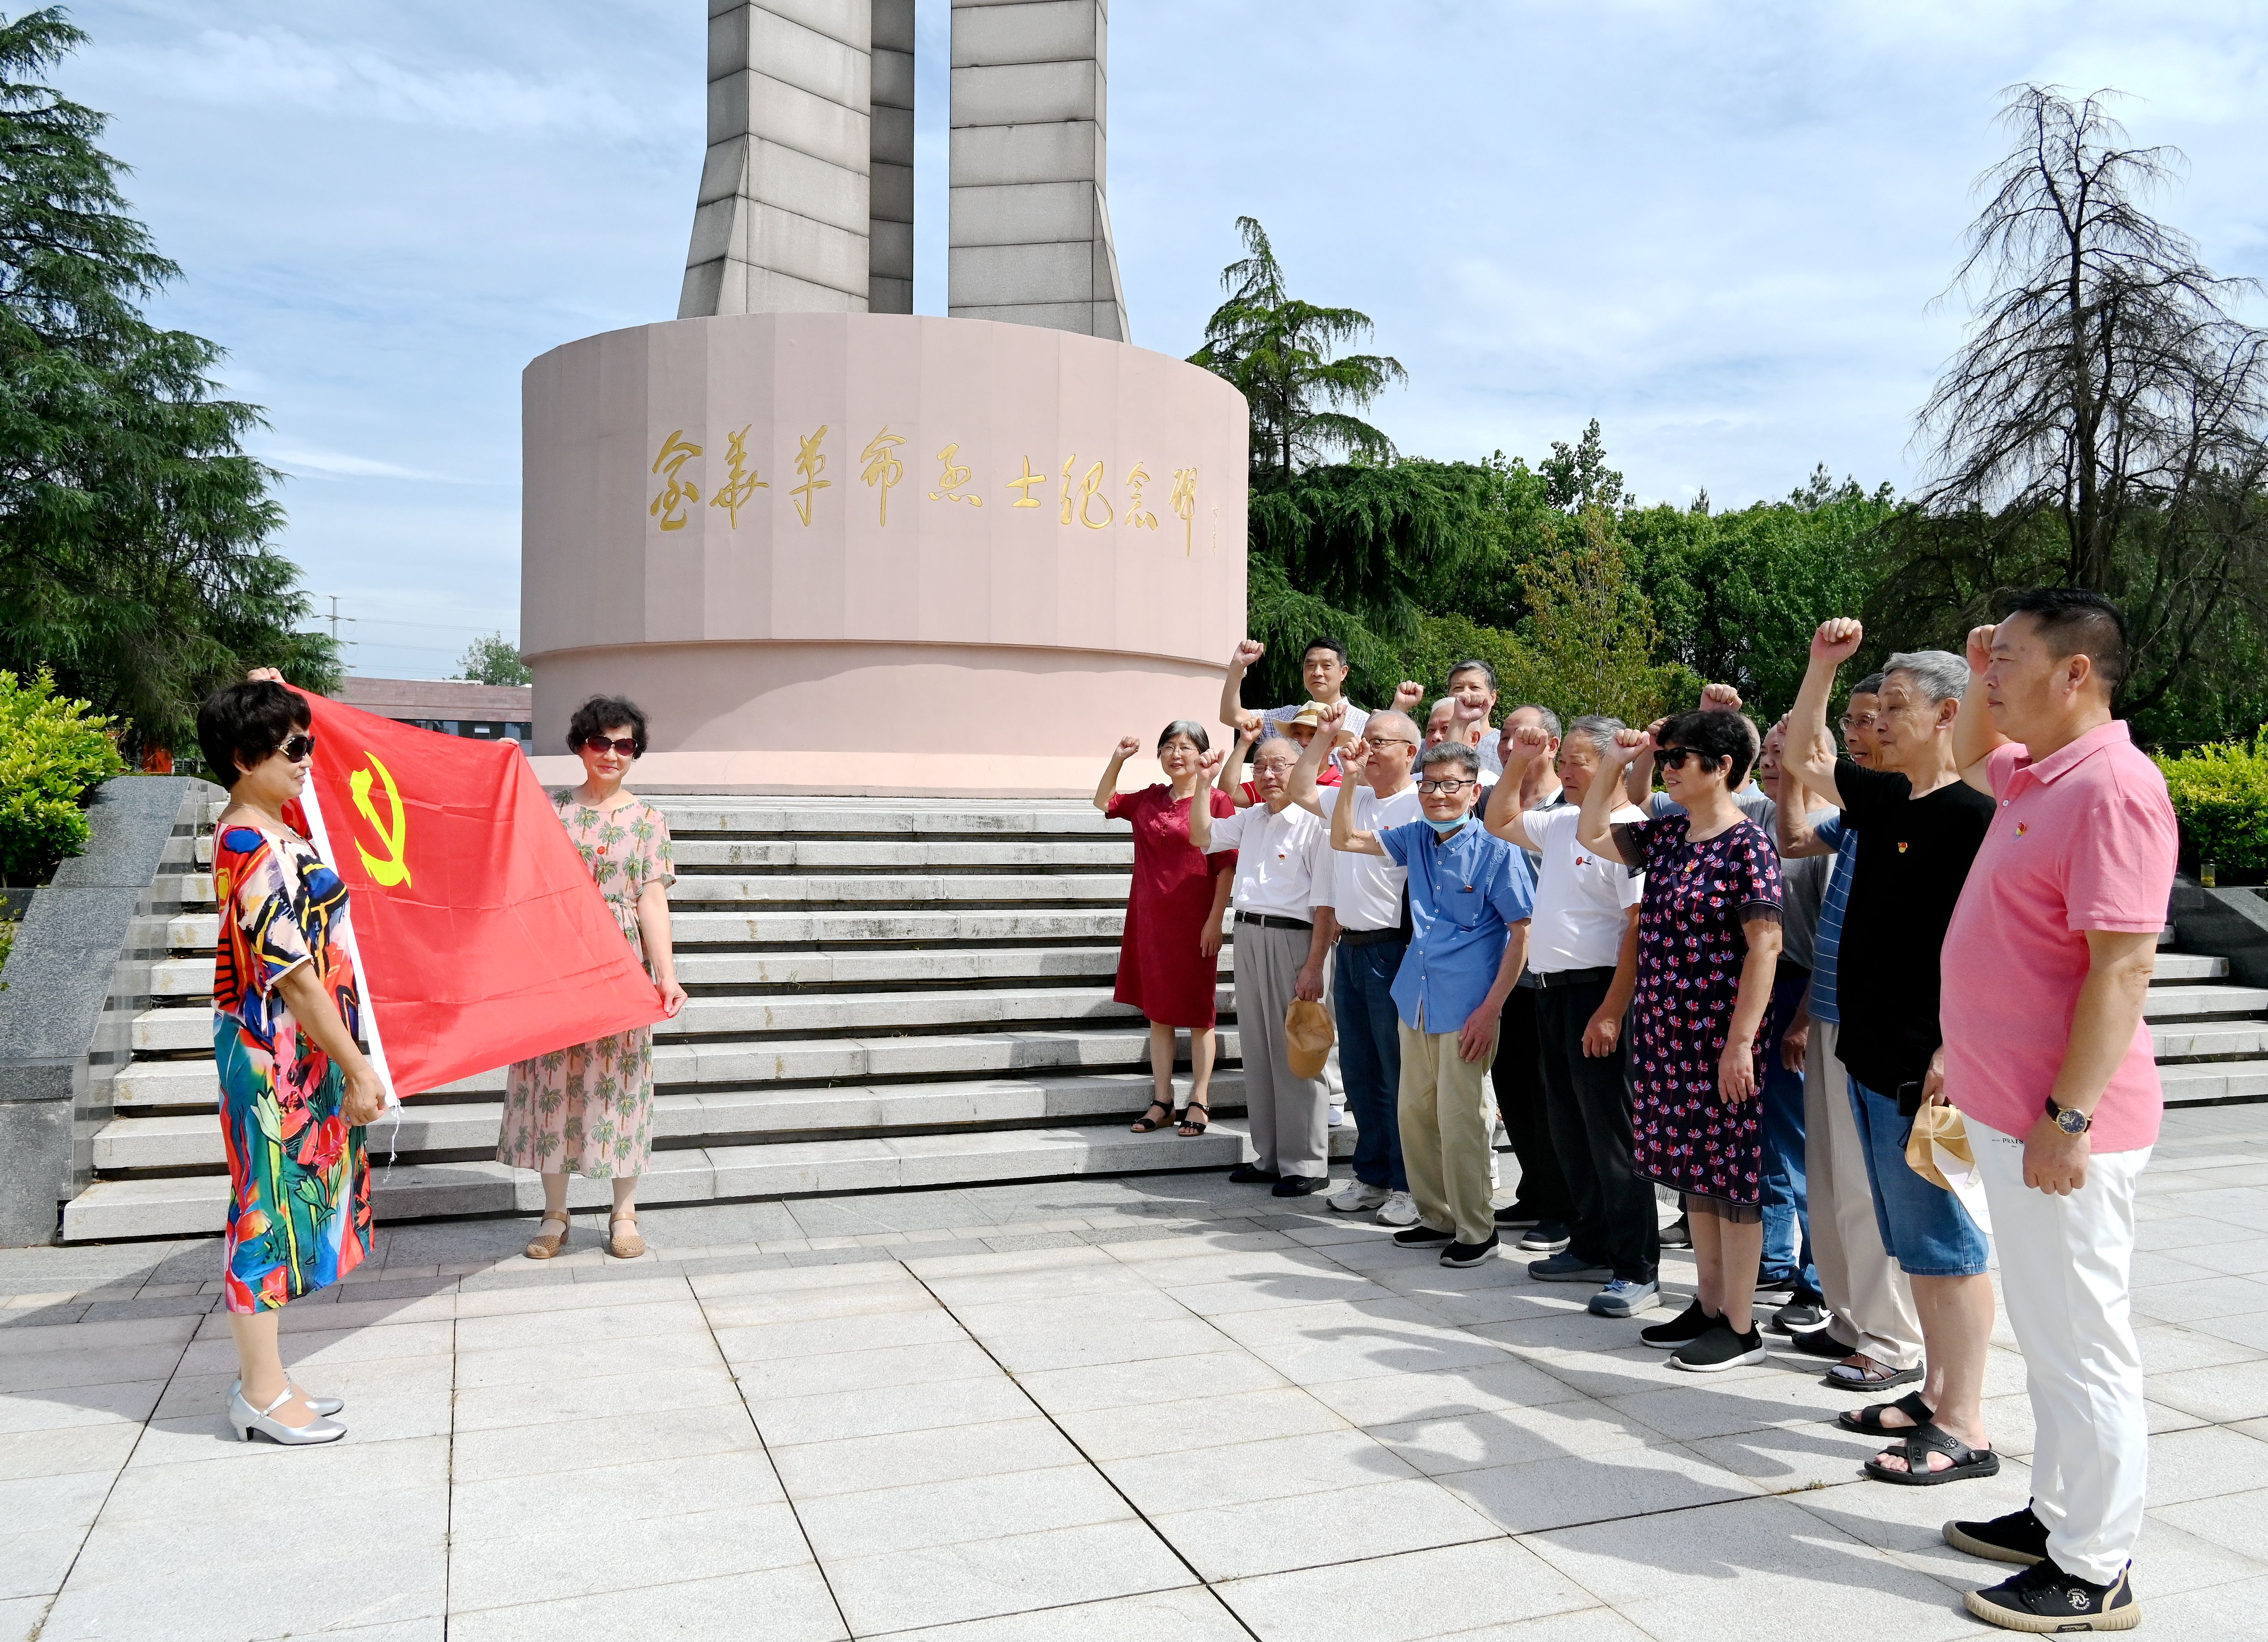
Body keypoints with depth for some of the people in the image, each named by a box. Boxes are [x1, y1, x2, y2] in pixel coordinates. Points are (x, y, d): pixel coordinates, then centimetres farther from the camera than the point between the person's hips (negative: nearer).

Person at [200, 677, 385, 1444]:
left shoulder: (251, 829, 8)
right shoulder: (261, 850, -22)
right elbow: (296, 976, -23)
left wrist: (262, 694, 28)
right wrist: (357, 1067, -19)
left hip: (281, 1052, 10)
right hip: (281, 1055, -10)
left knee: (279, 1204, 15)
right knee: (271, 1207, -1)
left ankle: (261, 1377, 26)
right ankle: (263, 1394, 11)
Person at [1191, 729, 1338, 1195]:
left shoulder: (1313, 822, -11)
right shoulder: (1251, 819, 13)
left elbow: (1325, 905, -14)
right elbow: (1202, 836, 27)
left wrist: (1314, 965, -19)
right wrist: (1203, 784, 14)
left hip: (1293, 941, -8)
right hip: (1248, 937, 8)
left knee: (1294, 1053, -2)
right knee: (1257, 1050, 12)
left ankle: (1306, 1164, 8)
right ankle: (1269, 1156, 23)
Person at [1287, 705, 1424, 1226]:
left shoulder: (1420, 806, -10)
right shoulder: (1352, 798, 15)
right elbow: (1301, 792, 19)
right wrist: (1325, 735, 13)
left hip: (1393, 951, -8)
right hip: (1349, 948, 8)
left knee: (1399, 1076, -1)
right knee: (1360, 1073, 14)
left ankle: (1408, 1187, 9)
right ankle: (1372, 1177, 24)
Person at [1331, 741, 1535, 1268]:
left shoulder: (1496, 848, -11)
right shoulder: (1417, 839, 7)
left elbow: (1522, 932, -11)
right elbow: (1345, 840, 13)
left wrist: (1491, 1008, -15)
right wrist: (1350, 782, -2)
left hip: (1466, 1006, -6)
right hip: (1416, 1000, 7)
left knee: (1461, 1120, -2)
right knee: (1414, 1114, 12)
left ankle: (1477, 1231, 13)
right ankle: (1436, 1218, 27)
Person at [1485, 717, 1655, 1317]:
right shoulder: (1561, 821, 13)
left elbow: (1640, 929, -20)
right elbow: (1500, 822, 31)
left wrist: (1612, 1011, -23)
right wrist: (1519, 764, 18)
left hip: (1597, 994, -9)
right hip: (1551, 990, 9)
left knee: (1611, 1134, -5)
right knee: (1570, 1130, 15)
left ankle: (1638, 1271, 3)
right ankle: (1591, 1249, 28)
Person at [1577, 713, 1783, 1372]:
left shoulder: (1747, 844, -13)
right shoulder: (1666, 836, 9)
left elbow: (1765, 946, -16)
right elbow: (1591, 833, 22)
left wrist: (1741, 1043, -19)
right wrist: (1614, 763, 11)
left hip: (1721, 1040, -8)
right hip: (1665, 1033, 8)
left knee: (1729, 1175, 1)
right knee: (1693, 1171, 14)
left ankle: (1741, 1326, 12)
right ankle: (1709, 1307, 26)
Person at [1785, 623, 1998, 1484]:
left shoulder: (1974, 814, -14)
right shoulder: (1884, 798, 11)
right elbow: (1807, 756, 26)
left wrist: (1958, 1052, -24)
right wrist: (1822, 666, 15)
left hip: (1926, 1067, -9)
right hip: (1871, 1057, 9)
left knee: (1943, 1242, -2)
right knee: (1914, 1242, 16)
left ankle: (1964, 1428, 7)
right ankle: (1935, 1394, 27)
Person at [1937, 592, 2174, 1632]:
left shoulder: (2112, 787, -19)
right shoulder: (2034, 774, 11)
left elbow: (2122, 970, -23)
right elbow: (1971, 759, 36)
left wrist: (2065, 1116, -23)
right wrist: (1978, 681, 18)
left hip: (2061, 1125, -10)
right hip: (2009, 1109, 10)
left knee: (2079, 1343, 2)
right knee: (2048, 1332, 20)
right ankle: (2058, 1515, 34)